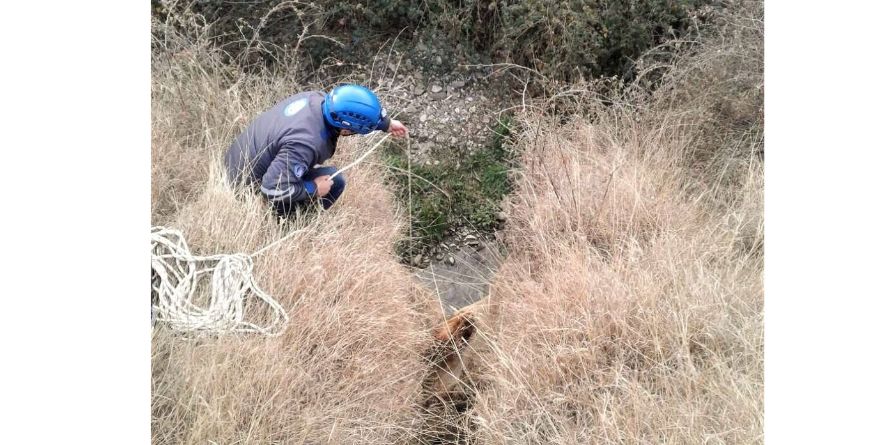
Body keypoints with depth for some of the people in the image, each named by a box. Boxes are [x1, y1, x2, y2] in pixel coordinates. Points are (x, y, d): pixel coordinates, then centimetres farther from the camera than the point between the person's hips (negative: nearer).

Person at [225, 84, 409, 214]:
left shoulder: (319, 99, -12)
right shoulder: (306, 144, -37)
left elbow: (352, 111, 9)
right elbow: (272, 188, -37)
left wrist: (386, 123, 19)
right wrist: (314, 189, -23)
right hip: (251, 186, -8)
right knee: (334, 181, -10)